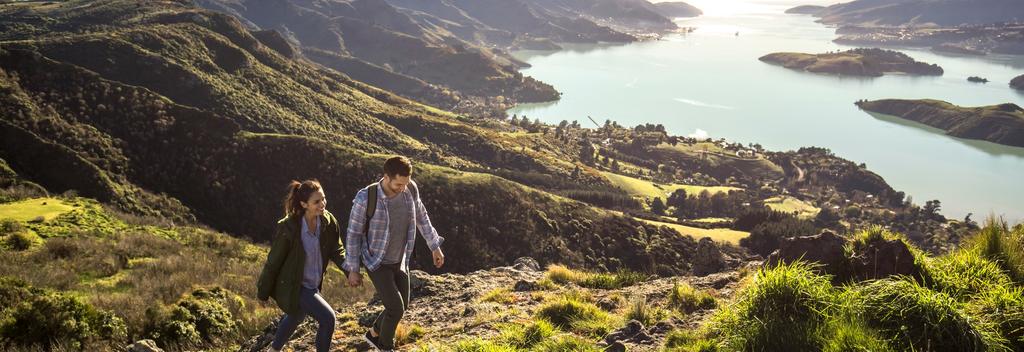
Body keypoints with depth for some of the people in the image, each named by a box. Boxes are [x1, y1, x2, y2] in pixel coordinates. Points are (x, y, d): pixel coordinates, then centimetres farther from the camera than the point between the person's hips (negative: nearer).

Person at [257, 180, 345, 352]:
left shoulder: (328, 221, -12)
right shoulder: (288, 228, -28)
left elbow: (337, 250, -1)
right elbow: (273, 261, -17)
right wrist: (263, 292, -7)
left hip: (313, 285, 7)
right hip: (292, 287, -7)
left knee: (296, 318, 30)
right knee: (327, 318, -16)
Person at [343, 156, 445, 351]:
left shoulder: (409, 188, -17)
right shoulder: (365, 198, -31)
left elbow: (421, 216, 3)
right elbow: (353, 234, -17)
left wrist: (435, 247, 8)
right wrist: (353, 270, -10)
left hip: (398, 260, 6)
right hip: (376, 263, -6)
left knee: (402, 306, 18)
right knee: (396, 308, -8)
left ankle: (373, 334, 46)